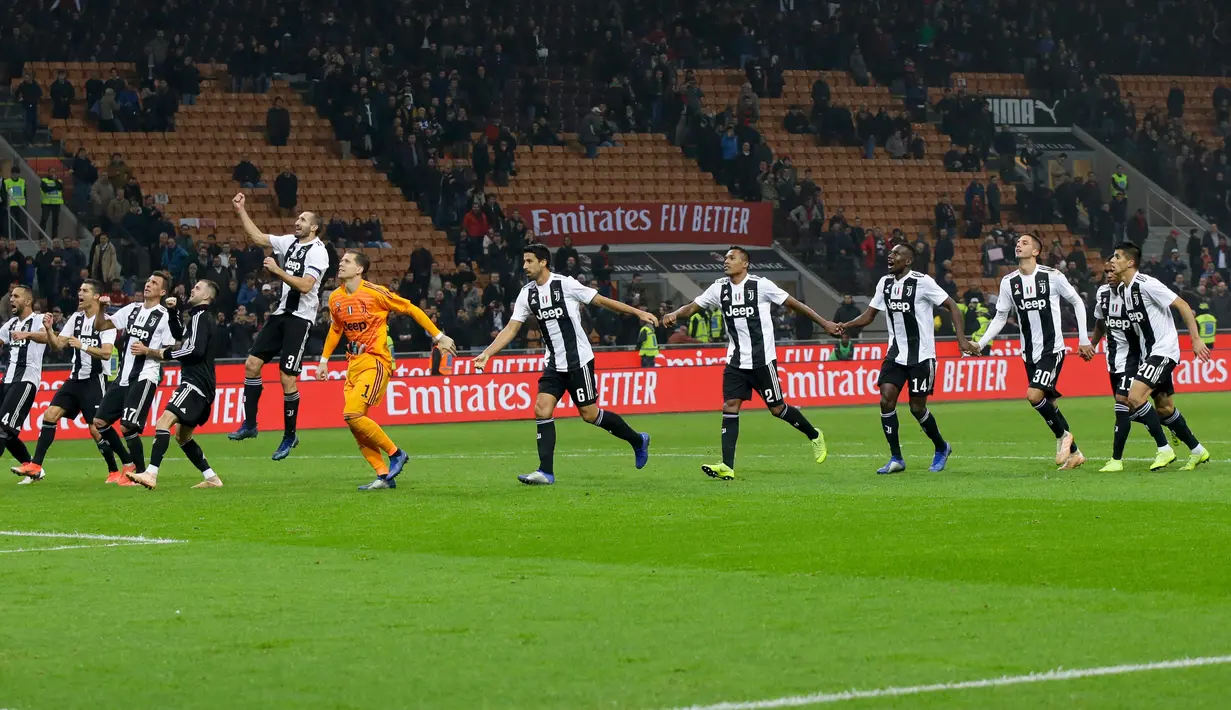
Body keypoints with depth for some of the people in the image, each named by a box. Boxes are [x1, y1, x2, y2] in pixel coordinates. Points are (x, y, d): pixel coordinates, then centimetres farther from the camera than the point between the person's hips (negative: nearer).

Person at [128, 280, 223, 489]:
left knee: (163, 422, -23)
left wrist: (159, 353, -15)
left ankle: (151, 474, -36)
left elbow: (196, 350, -21)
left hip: (196, 383, -11)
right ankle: (212, 478, 17)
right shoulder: (203, 318, 24)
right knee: (182, 435, 17)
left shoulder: (200, 317, -7)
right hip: (202, 386, 11)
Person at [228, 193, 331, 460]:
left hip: (300, 318, -8)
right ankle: (249, 424, 9)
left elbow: (305, 286, -22)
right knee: (252, 363, 1)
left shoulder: (317, 251, -12)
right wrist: (241, 210, 17)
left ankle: (289, 436, 2)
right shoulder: (290, 242, 11)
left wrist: (277, 270, -22)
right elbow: (257, 237, 21)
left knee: (288, 378, -9)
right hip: (281, 312, 8)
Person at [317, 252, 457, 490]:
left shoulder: (374, 293, -13)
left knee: (352, 415, -20)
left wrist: (438, 337, -5)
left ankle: (395, 453, -4)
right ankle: (383, 476, 6)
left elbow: (411, 309, -6)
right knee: (355, 423, 0)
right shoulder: (335, 298, 7)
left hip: (375, 362, -7)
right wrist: (324, 360, 24)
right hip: (353, 363, 7)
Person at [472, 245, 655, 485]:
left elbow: (602, 301, -6)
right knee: (542, 410, -9)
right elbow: (511, 329, 4)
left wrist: (638, 313, -5)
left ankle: (637, 441, 20)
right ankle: (546, 472, -7)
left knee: (589, 414, -2)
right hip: (554, 364, 5)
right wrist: (486, 354, -7)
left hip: (579, 361, -5)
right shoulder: (527, 294, 4)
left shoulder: (565, 284, -12)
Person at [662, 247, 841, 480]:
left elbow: (793, 304, -3)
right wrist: (674, 314, -18)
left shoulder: (760, 286, -8)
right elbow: (693, 306, 4)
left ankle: (814, 436, 27)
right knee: (730, 406, -8)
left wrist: (824, 323, -2)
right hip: (736, 362, 4)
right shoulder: (720, 289, 5)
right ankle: (727, 467, -12)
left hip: (762, 360, -4)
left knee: (777, 408, 1)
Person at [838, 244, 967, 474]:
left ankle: (942, 448, 25)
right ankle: (896, 458, -1)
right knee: (886, 399, -10)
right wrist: (845, 325, -6)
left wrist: (961, 339, -19)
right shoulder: (885, 283, 6)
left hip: (921, 356, -5)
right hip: (895, 355, 5)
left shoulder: (922, 282, -12)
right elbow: (869, 315, 11)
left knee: (917, 408, -2)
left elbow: (952, 307, -9)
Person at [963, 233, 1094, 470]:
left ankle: (1063, 435, 2)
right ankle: (1073, 452, 19)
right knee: (1048, 402, 7)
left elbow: (1077, 303, 2)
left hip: (1052, 349, -5)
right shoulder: (1009, 282, 4)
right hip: (1029, 353, 5)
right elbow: (1000, 317, 11)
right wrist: (980, 345, 1)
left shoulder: (1052, 276, -8)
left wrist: (1083, 339, 0)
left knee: (1034, 395, -21)